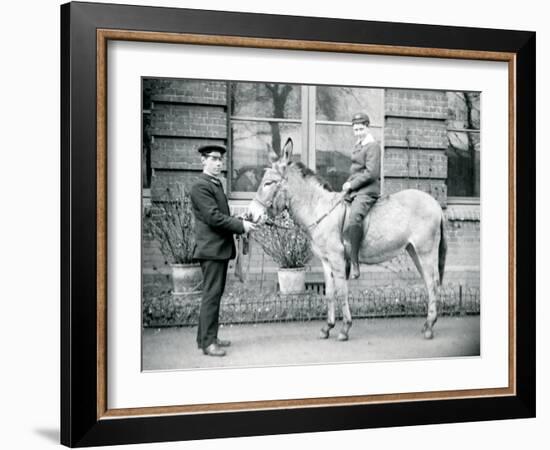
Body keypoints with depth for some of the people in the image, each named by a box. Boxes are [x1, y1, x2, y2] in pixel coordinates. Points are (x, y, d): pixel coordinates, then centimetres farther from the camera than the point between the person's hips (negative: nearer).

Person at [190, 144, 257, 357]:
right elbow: (213, 217, -21)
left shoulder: (216, 184, 17)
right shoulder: (200, 186, -14)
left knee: (214, 294, 14)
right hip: (211, 248, -10)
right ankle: (208, 342, -3)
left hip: (221, 248, 10)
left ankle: (206, 337, 23)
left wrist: (240, 224, 7)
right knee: (211, 295, -7)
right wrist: (241, 225, -16)